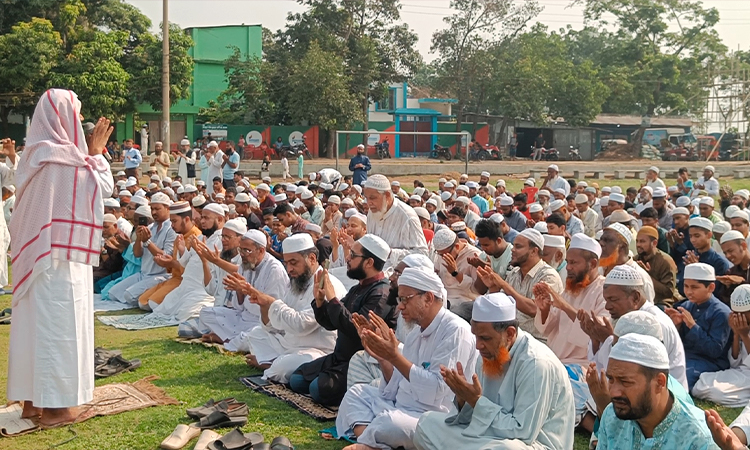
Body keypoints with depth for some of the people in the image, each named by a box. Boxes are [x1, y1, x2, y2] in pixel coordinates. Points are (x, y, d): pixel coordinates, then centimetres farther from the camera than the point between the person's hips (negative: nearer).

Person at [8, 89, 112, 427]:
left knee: (35, 321, 12)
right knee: (59, 323, -1)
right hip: (61, 253, -8)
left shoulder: (34, 153, 9)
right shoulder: (64, 156, -16)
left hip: (34, 252, 8)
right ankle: (57, 404, 7)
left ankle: (32, 399, 21)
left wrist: (88, 153, 17)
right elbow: (105, 188, -7)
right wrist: (96, 152, 2)